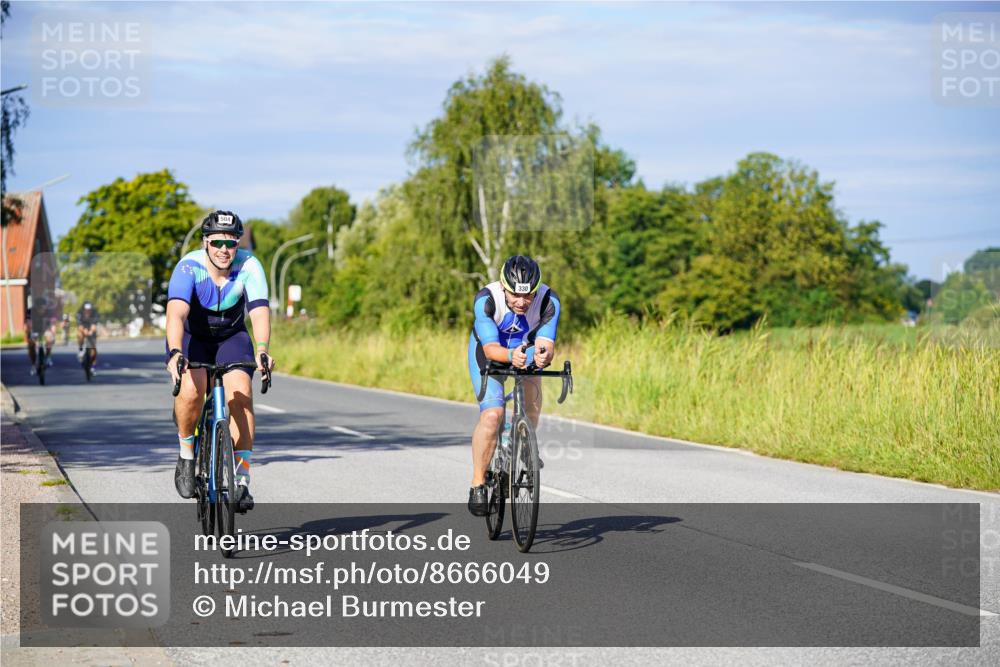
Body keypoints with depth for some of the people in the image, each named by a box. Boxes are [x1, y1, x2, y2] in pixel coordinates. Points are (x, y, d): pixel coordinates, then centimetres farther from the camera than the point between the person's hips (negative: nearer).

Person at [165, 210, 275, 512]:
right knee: (191, 388, -30)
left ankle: (241, 481, -17)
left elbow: (260, 312, -34)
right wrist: (175, 353, -57)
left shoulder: (249, 266, -22)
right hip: (191, 337, -1)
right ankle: (186, 456, -5)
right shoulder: (189, 267, -26)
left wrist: (261, 351, -52)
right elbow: (176, 313, -40)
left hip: (231, 337, 1)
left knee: (241, 393, -23)